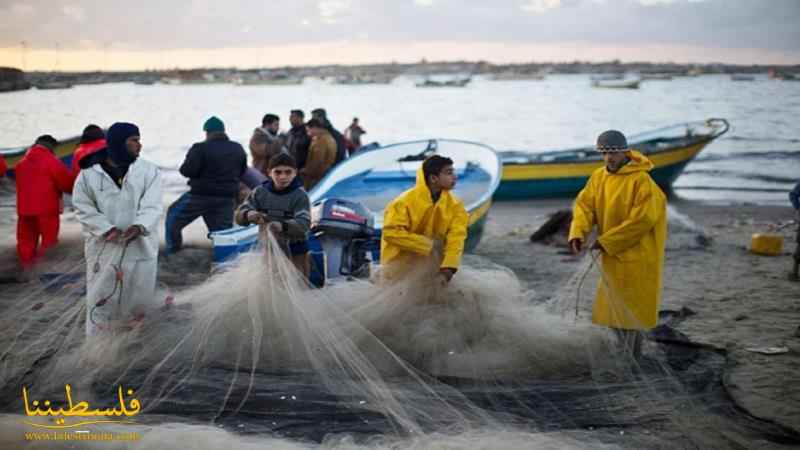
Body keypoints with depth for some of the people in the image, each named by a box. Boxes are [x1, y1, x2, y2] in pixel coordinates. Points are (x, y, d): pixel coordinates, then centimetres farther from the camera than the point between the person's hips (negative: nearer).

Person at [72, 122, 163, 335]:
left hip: (140, 246, 1)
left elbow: (152, 206, -8)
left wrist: (139, 226, -27)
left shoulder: (149, 170, 1)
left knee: (141, 300, 8)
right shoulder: (89, 175, 0)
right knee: (102, 300, 3)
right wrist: (107, 229, -18)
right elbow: (84, 209, -2)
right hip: (103, 248, -1)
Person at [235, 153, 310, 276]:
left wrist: (282, 226, -46)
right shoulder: (260, 192, -1)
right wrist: (248, 215, -33)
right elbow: (239, 215, -7)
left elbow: (303, 223, -25)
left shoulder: (300, 195, -11)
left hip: (294, 250, -3)